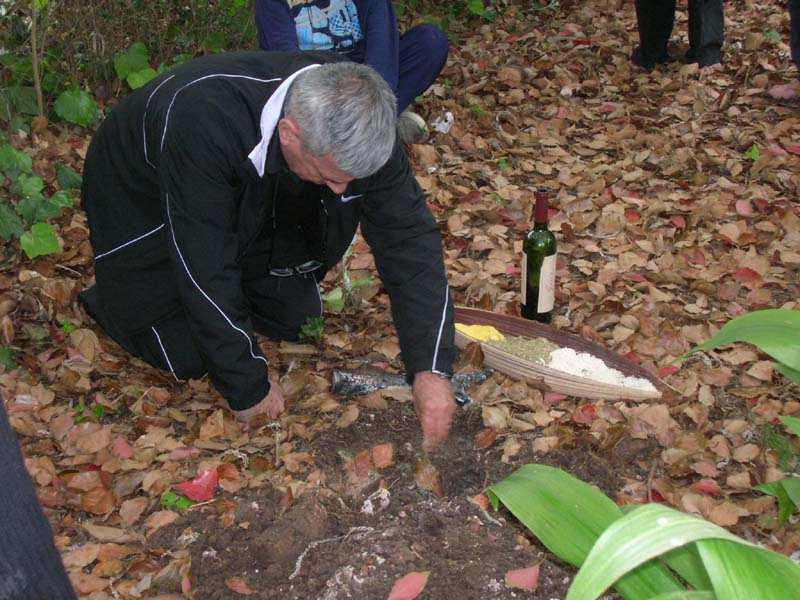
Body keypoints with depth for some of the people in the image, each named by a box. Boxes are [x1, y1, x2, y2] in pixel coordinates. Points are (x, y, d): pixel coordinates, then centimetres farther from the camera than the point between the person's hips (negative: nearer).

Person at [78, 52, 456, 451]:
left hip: (251, 203, 5)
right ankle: (110, 297, 18)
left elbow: (408, 236, -26)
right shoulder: (202, 120, -43)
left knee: (297, 319, -6)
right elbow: (204, 269, -38)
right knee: (186, 356, -10)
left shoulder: (356, 121, -28)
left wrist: (430, 367, -33)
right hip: (141, 204, -4)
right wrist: (247, 386, -29)